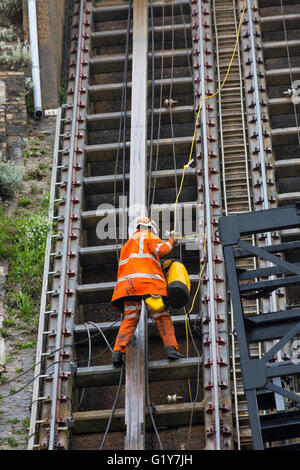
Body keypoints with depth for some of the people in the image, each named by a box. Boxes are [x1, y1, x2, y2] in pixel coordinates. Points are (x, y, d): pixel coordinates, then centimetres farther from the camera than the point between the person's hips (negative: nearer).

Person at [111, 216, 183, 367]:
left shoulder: (128, 244, 34)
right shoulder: (148, 236, 11)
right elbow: (161, 250, -4)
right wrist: (170, 243, 14)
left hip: (128, 284, 6)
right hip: (147, 281, -6)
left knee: (130, 320, -1)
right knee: (162, 317, 0)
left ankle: (118, 350, -18)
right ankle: (171, 348, -11)